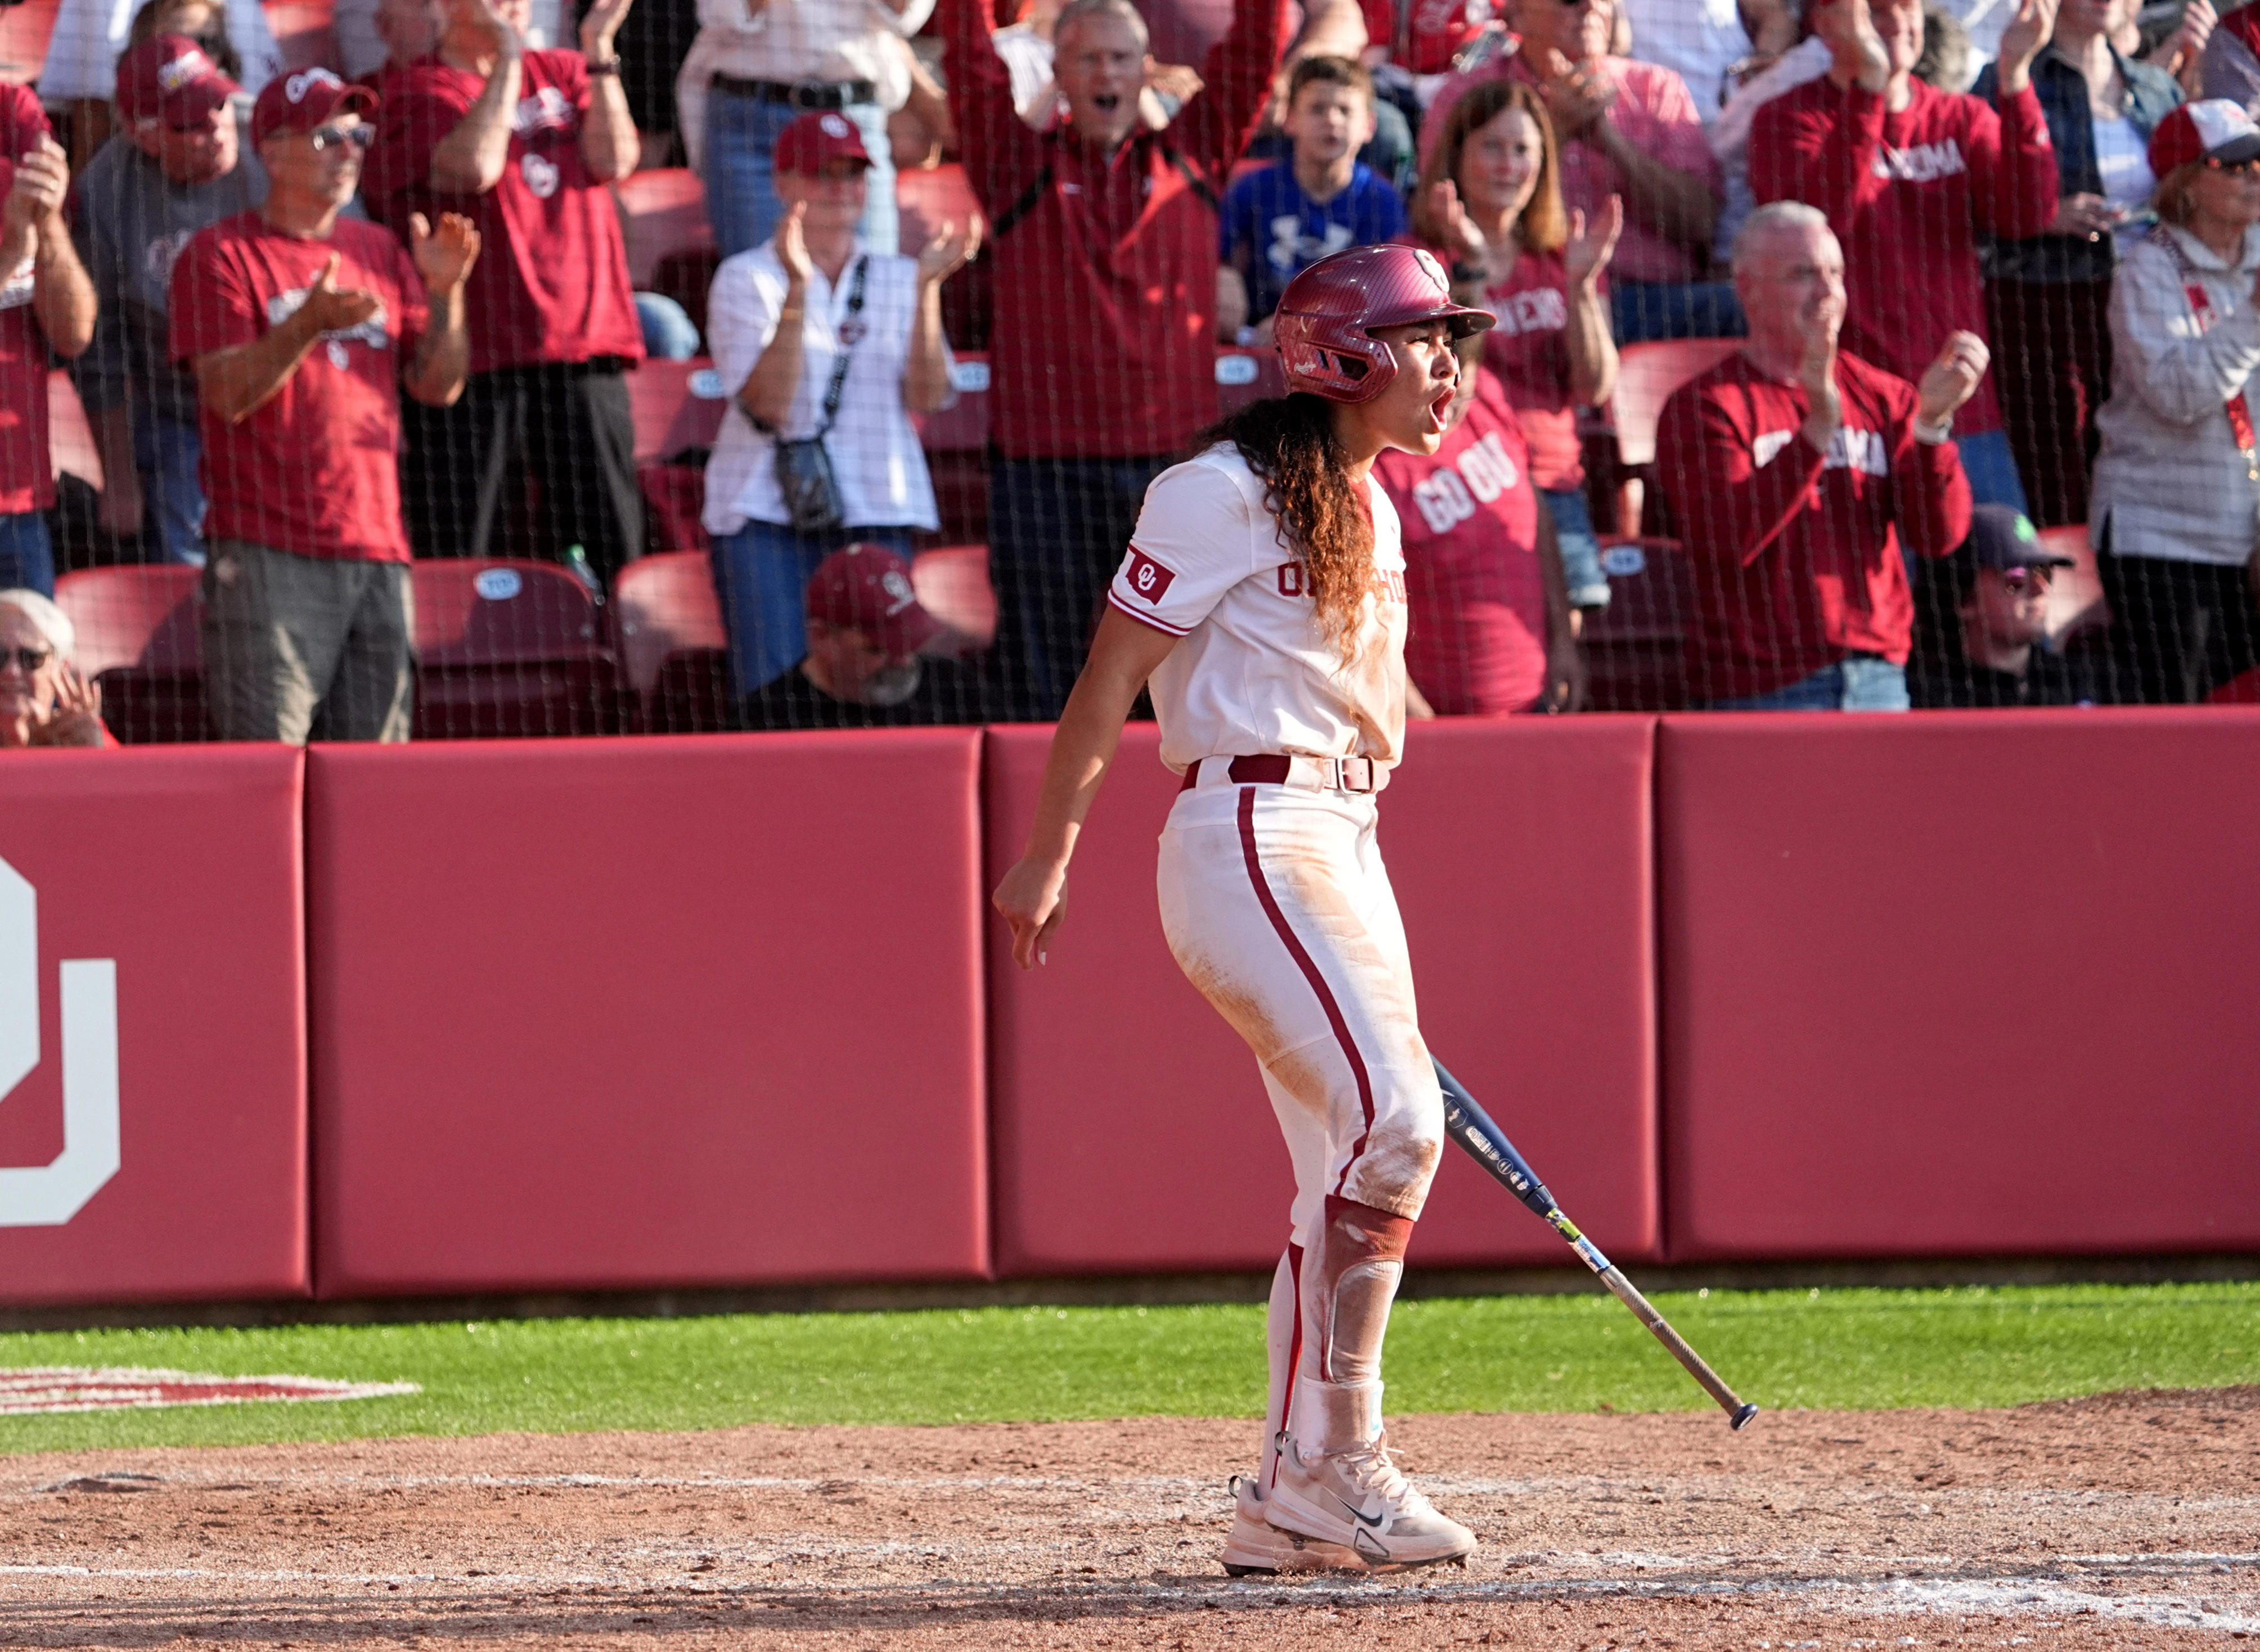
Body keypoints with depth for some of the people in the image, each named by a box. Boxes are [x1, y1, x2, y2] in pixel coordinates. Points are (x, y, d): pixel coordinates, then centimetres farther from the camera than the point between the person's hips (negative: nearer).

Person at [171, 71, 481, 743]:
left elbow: (437, 385, 13)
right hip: (269, 554, -5)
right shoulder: (222, 253, 0)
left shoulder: (380, 251, 16)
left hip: (378, 548, 5)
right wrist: (308, 323, -23)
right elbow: (228, 395, -9)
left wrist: (444, 292, -3)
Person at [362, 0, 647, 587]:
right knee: (458, 555, -6)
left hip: (582, 345, 4)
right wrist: (507, 60, -8)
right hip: (475, 355, -4)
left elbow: (613, 159, 2)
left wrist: (599, 52, -2)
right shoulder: (414, 90, 2)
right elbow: (474, 166, -15)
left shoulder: (564, 73, 17)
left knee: (609, 549, 1)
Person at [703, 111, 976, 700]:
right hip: (765, 516, -3)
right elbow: (767, 406, -10)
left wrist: (927, 287, -12)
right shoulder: (745, 279, 3)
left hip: (875, 514, 3)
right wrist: (797, 291, -18)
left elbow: (927, 396, -1)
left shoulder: (898, 279, 13)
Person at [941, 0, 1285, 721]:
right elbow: (971, 66, -1)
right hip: (1046, 464, -1)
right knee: (1045, 690, 1)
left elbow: (1251, 58, 6)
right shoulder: (1021, 166, 7)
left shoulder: (1191, 156, 11)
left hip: (1175, 450, 1)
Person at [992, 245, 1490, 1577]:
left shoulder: (1365, 502, 16)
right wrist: (1049, 859, -13)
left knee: (1353, 1173, 6)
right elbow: (1108, 681, -10)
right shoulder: (1225, 493, -11)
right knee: (1393, 1120, -20)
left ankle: (1291, 1502, 12)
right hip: (1247, 836, -9)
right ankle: (1337, 1463, -16)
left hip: (1344, 849, 9)